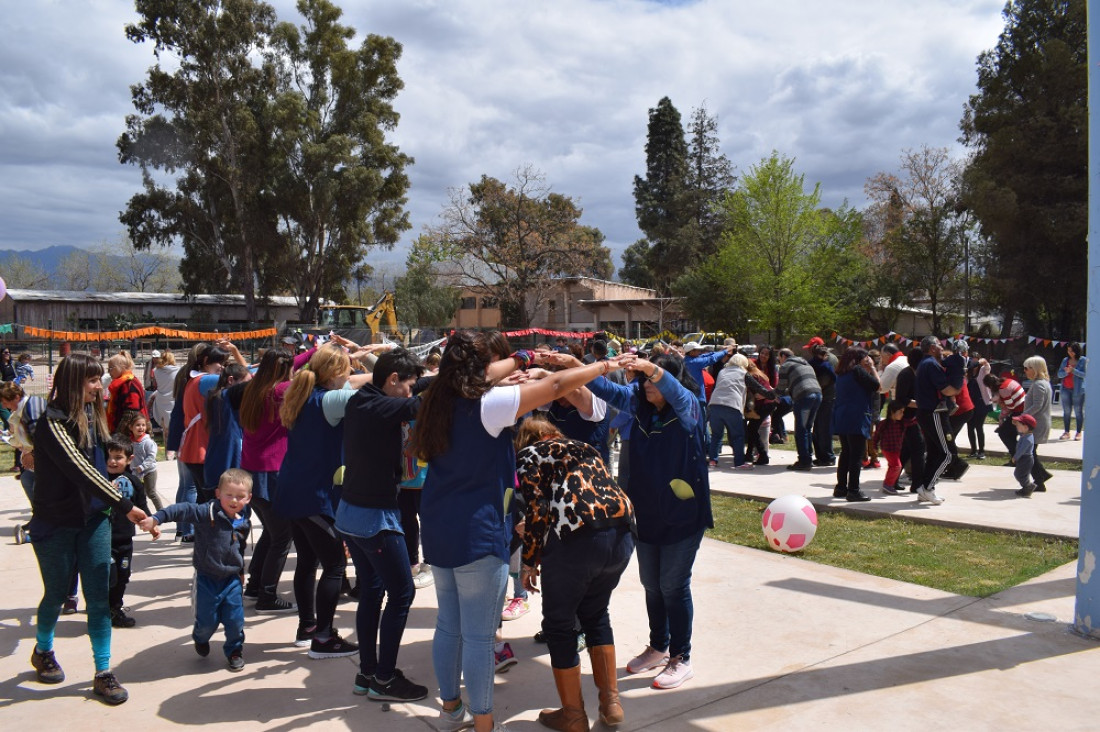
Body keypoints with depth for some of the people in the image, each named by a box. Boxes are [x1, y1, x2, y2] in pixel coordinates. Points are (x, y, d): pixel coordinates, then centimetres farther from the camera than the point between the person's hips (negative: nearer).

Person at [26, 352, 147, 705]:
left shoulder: (90, 415, 4)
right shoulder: (53, 423, -18)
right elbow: (81, 471, -25)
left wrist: (112, 505, 8)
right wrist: (125, 506, -28)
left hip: (93, 519, 5)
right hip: (56, 523, -5)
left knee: (98, 597, 2)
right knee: (57, 594, 13)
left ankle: (103, 673, 9)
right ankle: (43, 651, 40)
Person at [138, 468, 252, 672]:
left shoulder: (243, 523, 1)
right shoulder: (207, 512, -15)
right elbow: (183, 510, -28)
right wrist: (156, 519, -42)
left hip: (232, 579, 3)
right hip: (206, 579, -3)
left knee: (235, 620, 2)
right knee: (207, 621, 8)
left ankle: (234, 650, 28)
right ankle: (201, 640, 43)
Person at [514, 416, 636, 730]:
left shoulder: (528, 455, 12)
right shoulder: (583, 448, 30)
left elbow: (537, 512, -1)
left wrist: (529, 561, 10)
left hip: (576, 537, -6)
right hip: (623, 531, 6)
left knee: (559, 624, 15)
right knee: (595, 614, 28)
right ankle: (610, 701, 29)